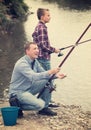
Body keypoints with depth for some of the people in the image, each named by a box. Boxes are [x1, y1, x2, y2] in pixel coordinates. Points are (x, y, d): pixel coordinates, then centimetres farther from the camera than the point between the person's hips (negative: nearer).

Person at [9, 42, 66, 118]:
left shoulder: (35, 62, 5)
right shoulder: (22, 63, -23)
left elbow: (43, 74, 7)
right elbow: (33, 77, -36)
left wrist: (56, 75, -13)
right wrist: (50, 72, -42)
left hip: (29, 89, 9)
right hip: (18, 92, -9)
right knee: (40, 105, -26)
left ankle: (44, 108, 4)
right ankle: (17, 105, -5)